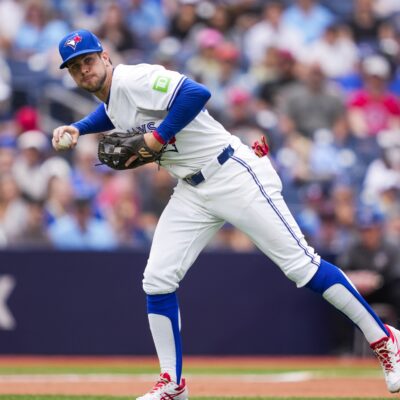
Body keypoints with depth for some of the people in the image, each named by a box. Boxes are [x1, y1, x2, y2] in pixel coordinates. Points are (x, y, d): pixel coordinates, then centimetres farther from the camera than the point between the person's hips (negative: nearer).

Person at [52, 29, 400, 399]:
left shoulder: (134, 79, -16)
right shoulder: (109, 97, 12)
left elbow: (197, 93, -30)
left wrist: (158, 136, -22)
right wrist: (77, 129, 20)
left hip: (234, 176, -9)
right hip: (192, 194, 9)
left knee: (300, 264, -11)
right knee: (157, 280, 0)